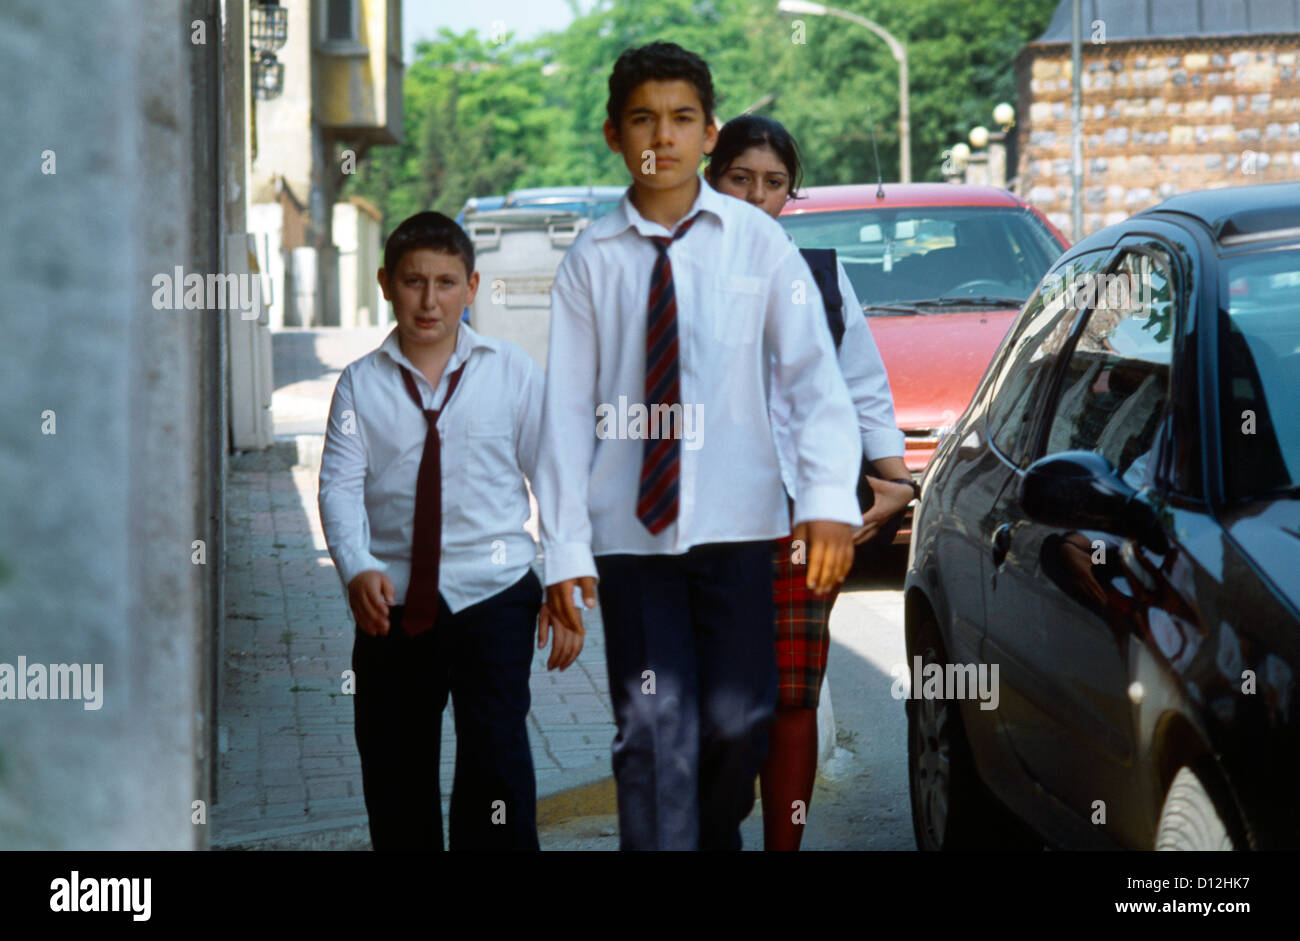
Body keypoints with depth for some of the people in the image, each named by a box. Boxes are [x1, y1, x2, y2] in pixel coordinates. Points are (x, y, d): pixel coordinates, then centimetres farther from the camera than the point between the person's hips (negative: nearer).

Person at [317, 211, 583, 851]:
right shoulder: (361, 384, 5)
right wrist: (358, 568, -21)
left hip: (491, 589, -2)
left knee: (496, 758, -14)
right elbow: (340, 486, -3)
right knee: (393, 774, 7)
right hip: (393, 601, 2)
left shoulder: (512, 373, 4)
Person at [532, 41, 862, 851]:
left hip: (735, 523, 0)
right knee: (655, 733, -2)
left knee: (738, 721, 4)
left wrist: (830, 499, -16)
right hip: (630, 532, 0)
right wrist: (565, 547, -3)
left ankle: (717, 837, 31)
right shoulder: (593, 260, 2)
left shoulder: (755, 242, 1)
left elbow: (815, 375, -3)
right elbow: (569, 408, 1)